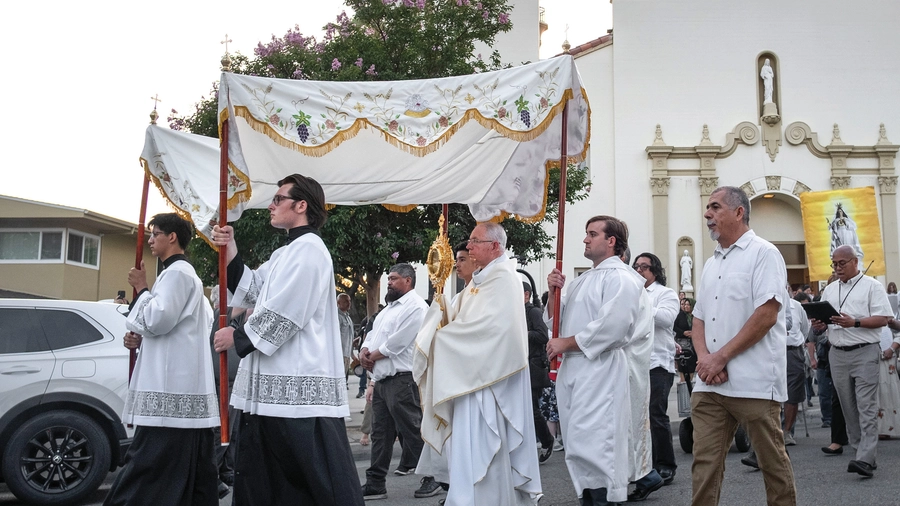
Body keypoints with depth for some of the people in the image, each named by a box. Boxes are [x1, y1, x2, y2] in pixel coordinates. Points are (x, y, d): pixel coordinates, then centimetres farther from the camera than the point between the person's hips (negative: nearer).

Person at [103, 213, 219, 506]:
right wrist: (141, 339, 10)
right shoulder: (181, 273, 24)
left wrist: (141, 288, -4)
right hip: (185, 387, 10)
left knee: (149, 465, -9)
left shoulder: (177, 272, -9)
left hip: (171, 388, -10)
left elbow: (158, 319, -19)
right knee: (189, 470, 9)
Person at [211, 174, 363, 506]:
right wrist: (230, 253, 7)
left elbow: (283, 313, -17)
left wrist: (238, 337, -4)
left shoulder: (308, 248, -11)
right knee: (260, 477, 17)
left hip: (299, 386, -11)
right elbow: (252, 292, 18)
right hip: (277, 385, 11)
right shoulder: (285, 253, 21)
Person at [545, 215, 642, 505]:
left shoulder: (620, 278, -7)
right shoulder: (582, 281, 22)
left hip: (601, 370, -9)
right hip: (573, 369, 9)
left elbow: (612, 326, -20)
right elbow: (557, 321, 22)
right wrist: (554, 293, 4)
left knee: (592, 444, -14)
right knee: (580, 447, 12)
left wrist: (566, 343, -13)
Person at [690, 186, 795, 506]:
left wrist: (721, 357, -14)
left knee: (773, 461, 5)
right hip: (709, 383, 6)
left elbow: (767, 315, -14)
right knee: (704, 463, 4)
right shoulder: (711, 264, 18)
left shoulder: (763, 253, -4)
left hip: (753, 382, -6)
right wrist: (704, 357, -3)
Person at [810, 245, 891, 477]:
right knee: (848, 407, 7)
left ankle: (865, 459, -14)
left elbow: (883, 318, -7)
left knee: (866, 407, -9)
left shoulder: (871, 286, 1)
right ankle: (862, 450, 16)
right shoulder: (829, 290, 17)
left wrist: (854, 323, -20)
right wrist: (818, 325, -3)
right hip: (838, 354, 6)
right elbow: (822, 323, 20)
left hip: (865, 353, -6)